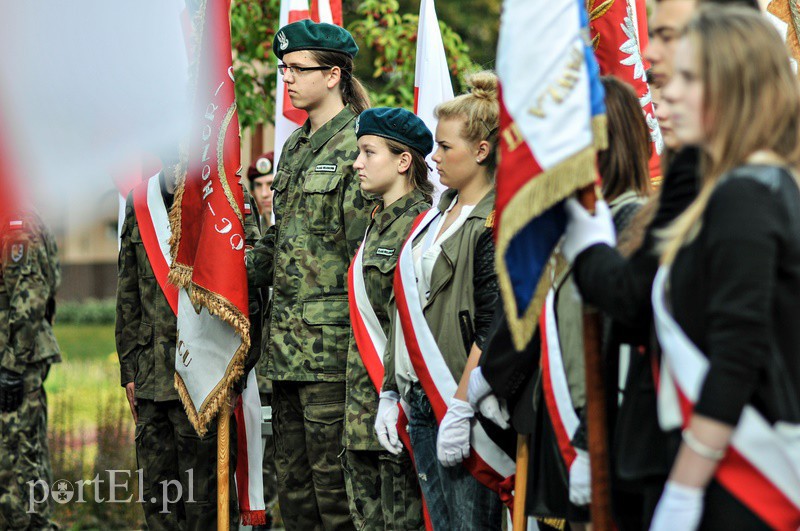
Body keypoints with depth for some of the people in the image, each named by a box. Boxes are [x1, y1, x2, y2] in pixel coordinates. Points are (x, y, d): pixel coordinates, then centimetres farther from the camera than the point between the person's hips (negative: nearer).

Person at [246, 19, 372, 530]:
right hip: (287, 335, 9)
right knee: (292, 475, 10)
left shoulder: (358, 146, -8)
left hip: (330, 336, -9)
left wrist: (355, 330, -16)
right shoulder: (295, 147, 18)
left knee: (331, 471, -7)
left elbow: (366, 248, -13)